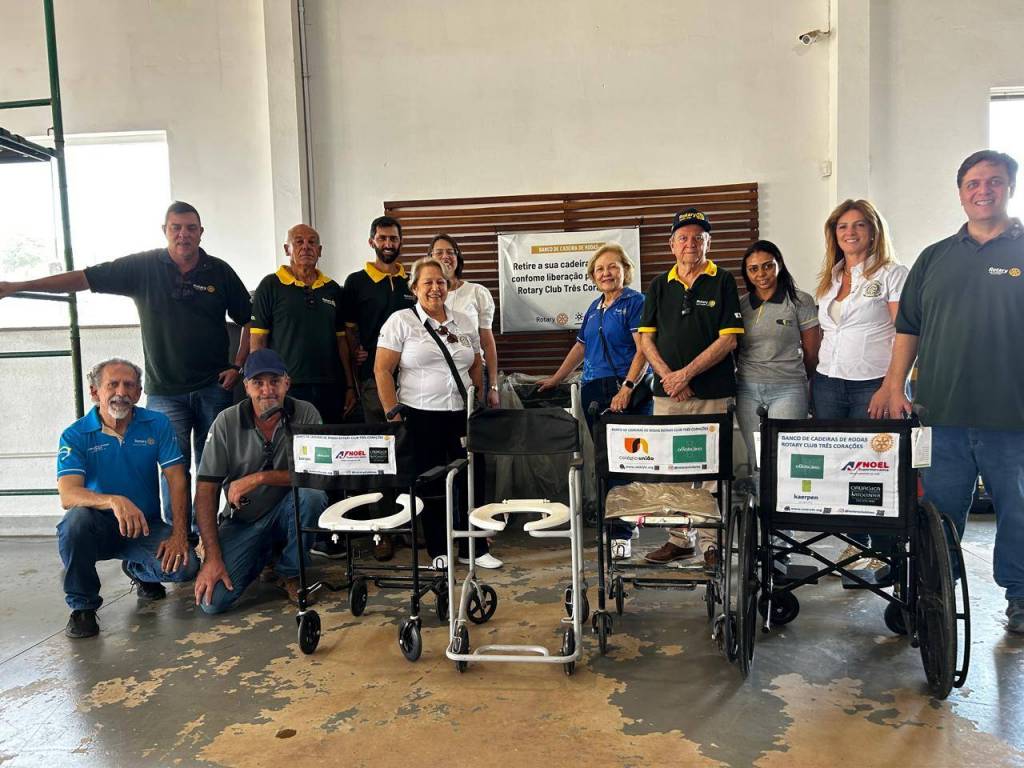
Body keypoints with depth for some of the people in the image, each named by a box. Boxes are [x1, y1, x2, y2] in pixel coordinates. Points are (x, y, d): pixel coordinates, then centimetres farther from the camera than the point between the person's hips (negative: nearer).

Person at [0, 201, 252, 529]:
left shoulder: (220, 271, 2)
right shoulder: (143, 267, 0)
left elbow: (248, 320, 8)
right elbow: (85, 278, -3)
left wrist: (238, 367, -1)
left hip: (214, 388, 1)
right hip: (164, 391, 0)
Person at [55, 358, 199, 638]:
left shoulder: (157, 425, -2)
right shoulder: (75, 436, -8)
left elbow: (177, 481, -7)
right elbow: (68, 495, -22)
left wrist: (179, 534, -19)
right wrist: (113, 501, -43)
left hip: (146, 527, 1)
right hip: (98, 528, -1)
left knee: (185, 566, -24)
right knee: (77, 519, -35)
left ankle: (138, 570, 16)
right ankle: (82, 605, -9)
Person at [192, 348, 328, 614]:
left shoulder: (305, 414, -10)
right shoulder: (227, 422, -10)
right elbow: (205, 492, -11)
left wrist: (260, 478, -27)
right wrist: (212, 557, -17)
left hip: (286, 513, 0)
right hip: (242, 520, 0)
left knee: (313, 494, -33)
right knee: (212, 600, -17)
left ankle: (290, 573, -6)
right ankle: (264, 552, 15)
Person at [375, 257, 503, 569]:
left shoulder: (463, 322, 11)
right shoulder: (400, 321, -3)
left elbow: (476, 367, 19)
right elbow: (382, 370, -6)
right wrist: (393, 414, -11)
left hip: (461, 415, 4)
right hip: (421, 416, -4)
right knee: (431, 485, 6)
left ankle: (474, 549, 19)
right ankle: (438, 552, 20)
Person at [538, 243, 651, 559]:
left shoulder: (635, 302, -3)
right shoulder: (594, 308, 19)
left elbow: (643, 349, -13)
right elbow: (580, 347, 26)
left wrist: (627, 387, -23)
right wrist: (555, 379, 24)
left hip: (626, 392, -7)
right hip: (593, 391, 7)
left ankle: (620, 534, -2)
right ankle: (616, 520, 20)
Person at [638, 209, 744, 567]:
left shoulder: (722, 282, 2)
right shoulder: (660, 285, 12)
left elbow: (729, 339, -6)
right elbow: (646, 337, 8)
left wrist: (686, 373, -12)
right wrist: (667, 376, -7)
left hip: (712, 394, -3)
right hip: (666, 393, 3)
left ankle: (711, 543, 10)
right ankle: (678, 538, 19)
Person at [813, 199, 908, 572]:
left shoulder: (892, 273, 0)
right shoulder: (828, 279, 18)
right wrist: (814, 380, 14)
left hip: (872, 385, -5)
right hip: (827, 384, 6)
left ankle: (885, 552, 7)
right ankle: (856, 543, 18)